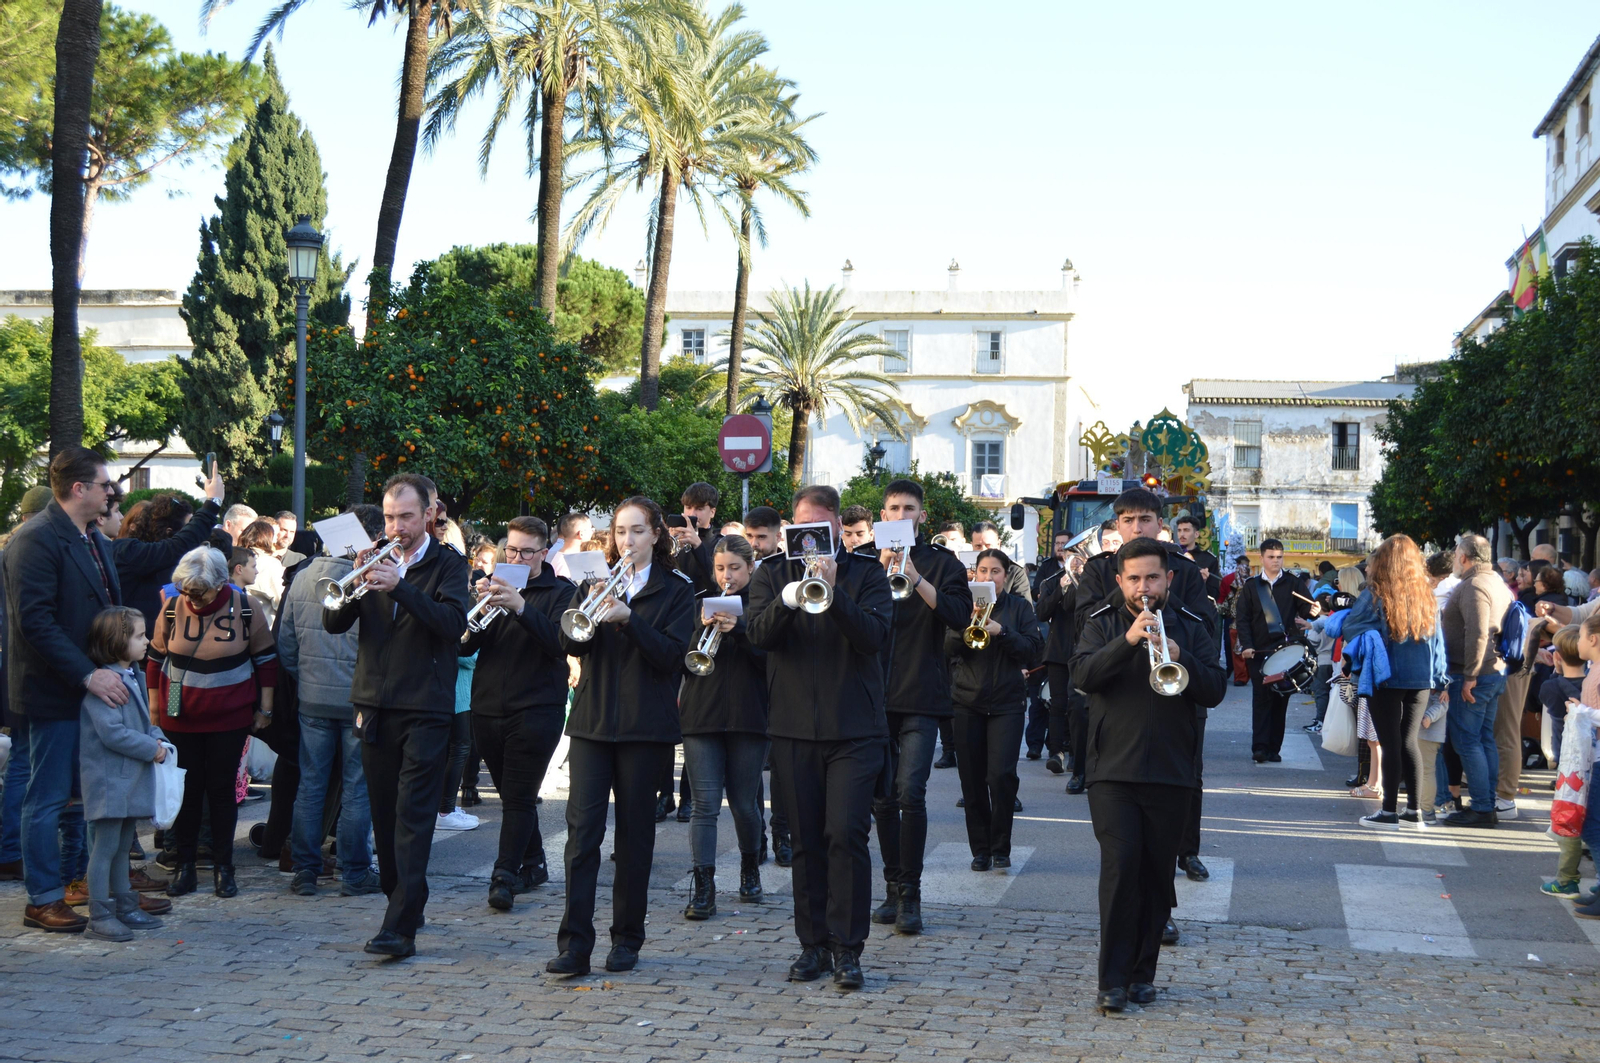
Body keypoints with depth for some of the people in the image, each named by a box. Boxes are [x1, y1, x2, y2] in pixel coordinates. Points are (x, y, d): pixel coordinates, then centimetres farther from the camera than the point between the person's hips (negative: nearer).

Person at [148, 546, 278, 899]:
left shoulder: (243, 609, -8)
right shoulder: (172, 608, -5)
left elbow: (265, 658, 2)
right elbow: (155, 657, 8)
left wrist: (265, 708, 3)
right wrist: (154, 707, 11)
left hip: (229, 719, -1)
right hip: (179, 719, 1)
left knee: (222, 790, 4)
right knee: (186, 790, 5)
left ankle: (223, 867, 12)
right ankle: (184, 865, 14)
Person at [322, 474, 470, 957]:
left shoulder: (447, 565, -1)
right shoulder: (375, 562, 11)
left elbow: (453, 622, -18)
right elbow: (333, 623, 3)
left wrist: (399, 587, -28)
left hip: (426, 708, -5)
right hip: (375, 704, 5)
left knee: (414, 818, -9)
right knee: (385, 813, 11)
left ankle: (401, 927, -13)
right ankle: (401, 901, 27)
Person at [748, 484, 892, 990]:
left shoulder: (866, 573, 3)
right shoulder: (773, 573, 8)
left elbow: (874, 636, -11)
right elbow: (760, 634, -7)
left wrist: (833, 590, -24)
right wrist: (790, 595, -24)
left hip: (854, 729, -2)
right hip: (794, 727, 2)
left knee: (846, 835, -10)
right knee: (807, 842, 6)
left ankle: (847, 948, -2)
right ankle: (813, 943, 16)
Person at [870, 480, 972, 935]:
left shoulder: (942, 563, 4)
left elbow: (959, 616, -11)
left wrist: (915, 577, -20)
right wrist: (881, 571, -13)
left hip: (921, 695, -3)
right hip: (876, 693, 3)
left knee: (910, 792, -13)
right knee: (883, 797, 6)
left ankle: (911, 894, -5)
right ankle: (893, 887, 18)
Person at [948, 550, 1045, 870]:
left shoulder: (1019, 608, 5)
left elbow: (1034, 651, -4)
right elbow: (949, 648, -3)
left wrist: (1002, 631, -18)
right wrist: (971, 621, -19)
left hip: (1007, 703, -2)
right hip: (967, 702, 2)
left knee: (1002, 775, -12)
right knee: (972, 780, 3)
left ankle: (1001, 848, 2)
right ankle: (980, 849, 14)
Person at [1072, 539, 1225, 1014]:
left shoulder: (1191, 626, 8)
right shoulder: (1103, 623, 6)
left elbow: (1215, 690, -2)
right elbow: (1083, 674, -11)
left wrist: (1181, 658, -19)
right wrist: (1127, 641, -24)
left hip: (1172, 772, 2)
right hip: (1113, 768, -2)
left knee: (1157, 874, 6)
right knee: (1120, 867, -11)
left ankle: (1143, 972, 18)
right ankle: (1113, 979, -7)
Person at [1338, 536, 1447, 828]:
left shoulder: (1375, 596, -9)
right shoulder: (1426, 597, 3)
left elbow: (1349, 628, -2)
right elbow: (1437, 638, 8)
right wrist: (1438, 676, 13)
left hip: (1385, 676, -4)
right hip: (1420, 679, 4)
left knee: (1390, 743, 1)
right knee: (1409, 741, 11)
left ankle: (1389, 812, 3)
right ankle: (1414, 809, 12)